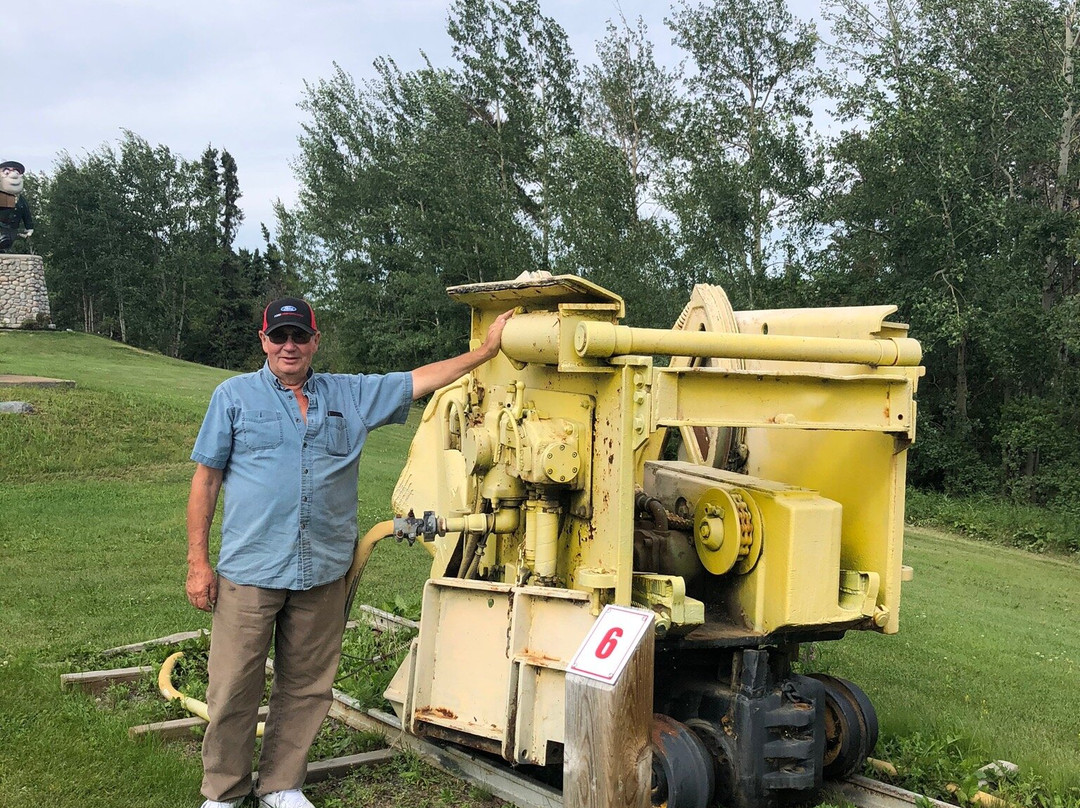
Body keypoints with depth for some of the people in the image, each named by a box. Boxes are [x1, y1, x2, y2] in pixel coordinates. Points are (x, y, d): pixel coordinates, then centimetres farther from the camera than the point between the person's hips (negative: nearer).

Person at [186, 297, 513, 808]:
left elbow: (421, 380, 15)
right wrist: (198, 562, -1)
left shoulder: (351, 396, 12)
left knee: (305, 689, 10)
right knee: (234, 689, 1)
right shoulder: (234, 396, 5)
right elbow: (205, 480, 4)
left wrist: (488, 349, 11)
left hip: (323, 573, 3)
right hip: (249, 572, -2)